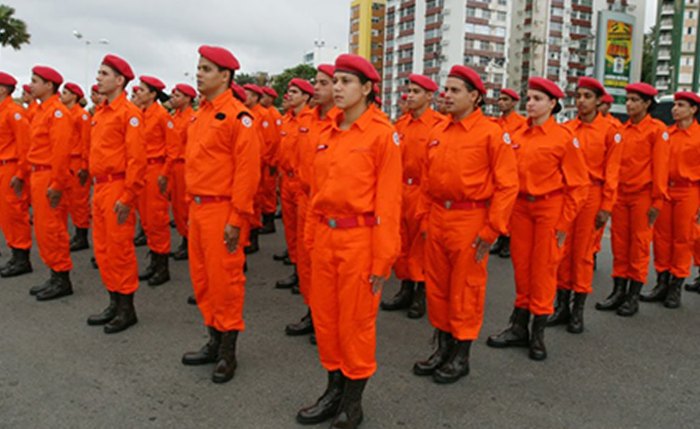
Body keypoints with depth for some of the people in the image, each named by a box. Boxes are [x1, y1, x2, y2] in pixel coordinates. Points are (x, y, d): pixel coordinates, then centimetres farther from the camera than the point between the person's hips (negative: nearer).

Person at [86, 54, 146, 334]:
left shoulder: (129, 113, -11)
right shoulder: (99, 114, 15)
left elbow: (137, 158, -17)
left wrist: (127, 197, -19)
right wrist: (96, 188, 16)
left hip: (118, 190, -9)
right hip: (100, 188, 9)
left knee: (120, 250, -1)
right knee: (102, 249, 14)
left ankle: (127, 310, 12)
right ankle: (114, 303, 26)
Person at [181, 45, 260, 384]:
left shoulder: (237, 116, -12)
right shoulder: (200, 115, 15)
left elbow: (247, 170, -18)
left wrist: (237, 219, -19)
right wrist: (193, 206, 17)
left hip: (222, 211, -9)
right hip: (197, 208, 9)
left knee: (225, 279, 0)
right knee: (202, 278, 15)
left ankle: (228, 352, 15)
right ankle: (214, 340, 31)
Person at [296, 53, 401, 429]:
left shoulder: (383, 133, -8)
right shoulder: (327, 134, 10)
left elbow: (388, 200, -12)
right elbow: (317, 191, 13)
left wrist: (382, 259, -13)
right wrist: (310, 239, 12)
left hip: (360, 239, -6)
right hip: (325, 237, 6)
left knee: (356, 322, 6)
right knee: (324, 317, 14)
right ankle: (334, 390, 34)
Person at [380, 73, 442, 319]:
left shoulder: (439, 124, -8)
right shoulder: (401, 124, 10)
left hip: (424, 192, -6)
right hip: (401, 191, 6)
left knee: (422, 244, 4)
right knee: (401, 242, 12)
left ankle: (421, 293, 18)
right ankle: (406, 289, 26)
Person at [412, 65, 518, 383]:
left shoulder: (492, 133, -9)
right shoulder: (437, 133, 9)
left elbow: (507, 185, -11)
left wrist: (492, 229, -14)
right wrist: (424, 217, 11)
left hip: (470, 221, -6)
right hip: (437, 218, 6)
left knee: (466, 290, 6)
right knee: (437, 286, 14)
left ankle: (461, 356, 23)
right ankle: (443, 347, 32)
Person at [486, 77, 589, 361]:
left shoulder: (564, 138, -7)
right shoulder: (517, 137, 5)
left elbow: (579, 184, -6)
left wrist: (564, 223, -8)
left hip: (550, 208, -4)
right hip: (521, 207, 4)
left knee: (544, 268, 3)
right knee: (521, 266, 11)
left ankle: (538, 334, 17)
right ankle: (519, 327, 25)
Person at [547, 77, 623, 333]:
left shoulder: (610, 130, -3)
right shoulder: (566, 128, 6)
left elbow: (611, 171, -5)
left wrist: (606, 206, -8)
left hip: (591, 194, -3)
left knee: (583, 252, 4)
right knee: (563, 250, 6)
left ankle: (578, 311, 17)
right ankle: (562, 306, 20)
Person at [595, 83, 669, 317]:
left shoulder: (657, 129, -5)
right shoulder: (622, 129, 10)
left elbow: (660, 166, -8)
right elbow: (615, 163, 11)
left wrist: (657, 200, -11)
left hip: (642, 196, -5)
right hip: (620, 195, 5)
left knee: (639, 245, 3)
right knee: (619, 244, 8)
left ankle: (633, 296, 13)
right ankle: (618, 291, 18)